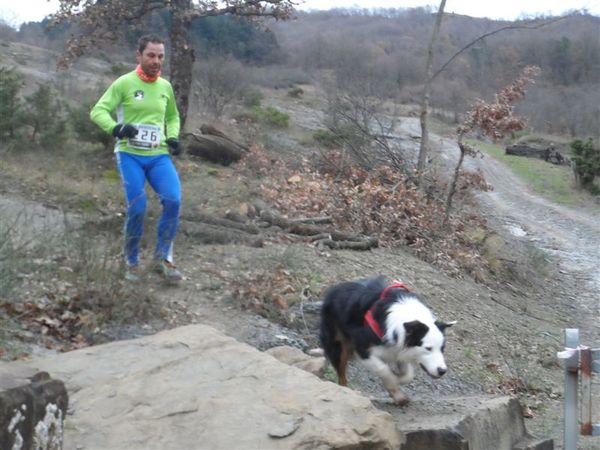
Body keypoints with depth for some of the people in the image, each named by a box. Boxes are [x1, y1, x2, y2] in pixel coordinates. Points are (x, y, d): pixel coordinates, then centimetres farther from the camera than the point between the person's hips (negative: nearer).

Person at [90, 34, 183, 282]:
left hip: (158, 155, 4)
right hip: (130, 154, -4)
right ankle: (132, 262, 11)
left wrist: (173, 137, 7)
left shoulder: (166, 86, 10)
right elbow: (98, 111, -8)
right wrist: (116, 127, -28)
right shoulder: (124, 83, -4)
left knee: (173, 200, -18)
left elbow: (173, 117, 27)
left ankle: (163, 257, 0)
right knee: (137, 208, -14)